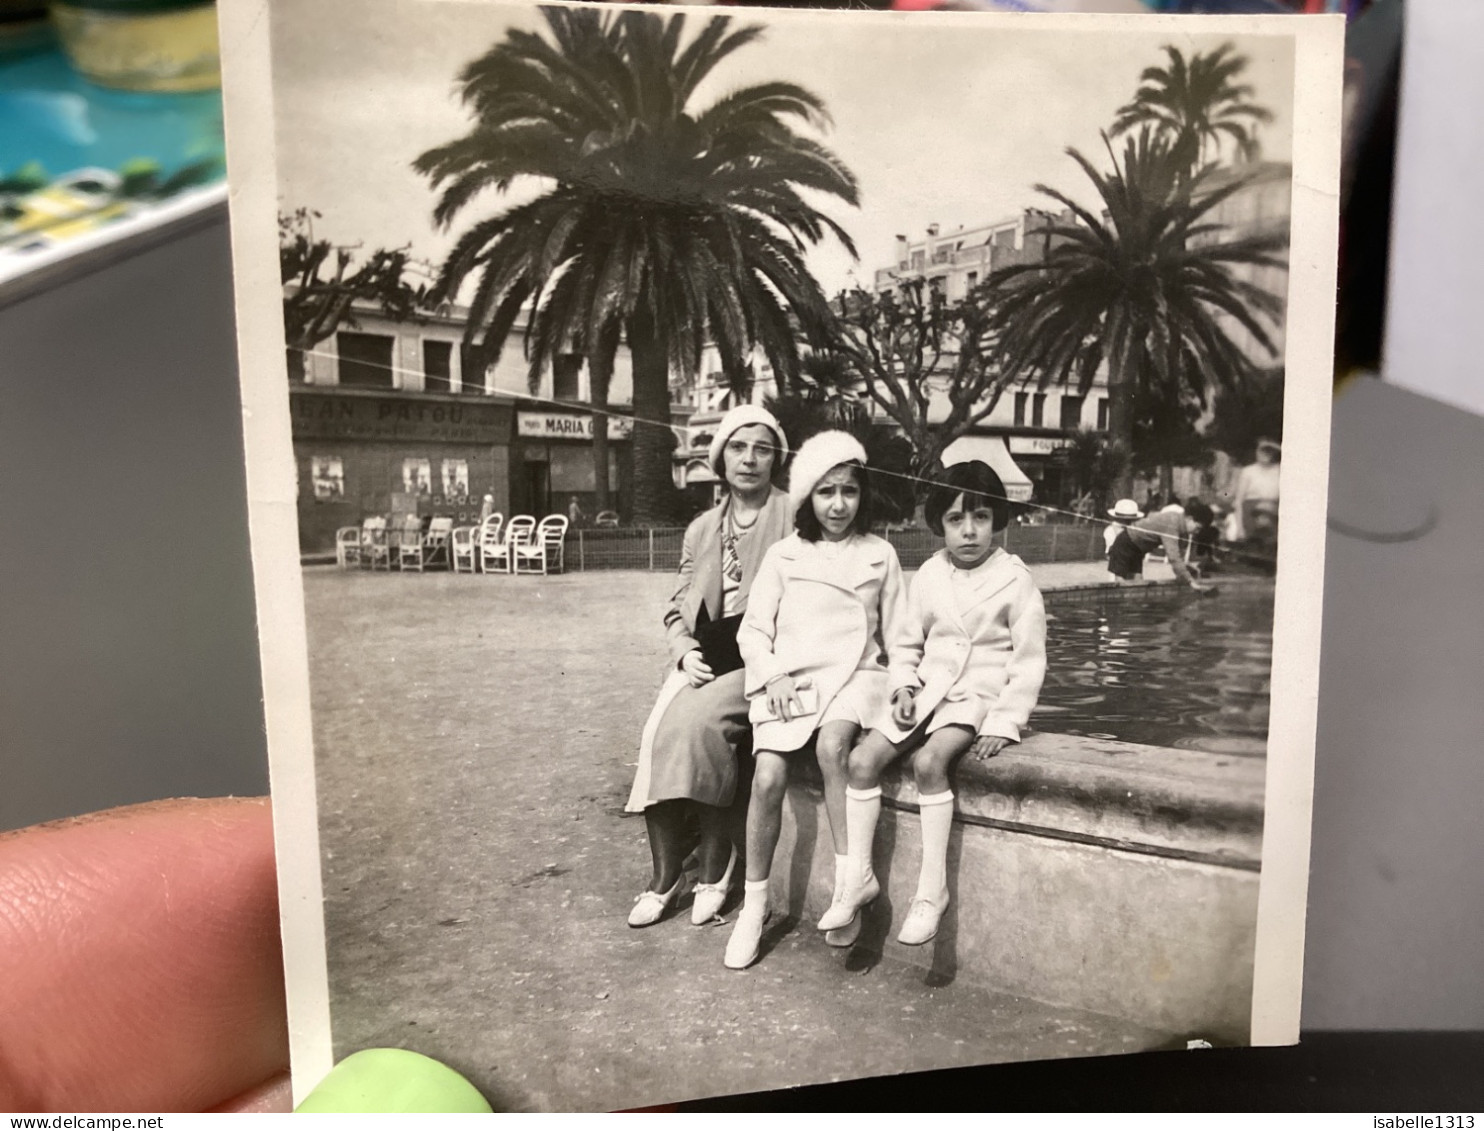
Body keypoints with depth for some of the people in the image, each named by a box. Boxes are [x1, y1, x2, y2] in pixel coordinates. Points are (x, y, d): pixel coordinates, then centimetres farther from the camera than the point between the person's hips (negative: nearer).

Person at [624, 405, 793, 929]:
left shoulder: (793, 516, 0)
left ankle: (716, 870, -10)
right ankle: (664, 875, -9)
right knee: (658, 731, -22)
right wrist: (686, 650, -1)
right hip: (706, 660, 5)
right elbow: (678, 608, 19)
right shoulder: (701, 529, 17)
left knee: (697, 722, -29)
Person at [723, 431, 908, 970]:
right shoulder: (784, 555, 9)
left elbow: (899, 633, 12)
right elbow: (753, 629, 8)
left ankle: (848, 878, -20)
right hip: (788, 679, 1)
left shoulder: (879, 554, 10)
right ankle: (754, 904, -2)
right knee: (769, 777, -20)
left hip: (854, 674, 0)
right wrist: (772, 676, -8)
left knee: (832, 746, -33)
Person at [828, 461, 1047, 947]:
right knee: (862, 758, -12)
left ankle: (932, 890, -17)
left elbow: (1029, 661, -7)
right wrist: (903, 686, -3)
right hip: (930, 690, 5)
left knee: (928, 761, -30)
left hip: (980, 696, -5)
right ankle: (859, 877, 0)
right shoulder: (929, 575, 5)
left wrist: (1003, 723, -15)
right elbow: (908, 643, 14)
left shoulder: (1015, 580, -7)